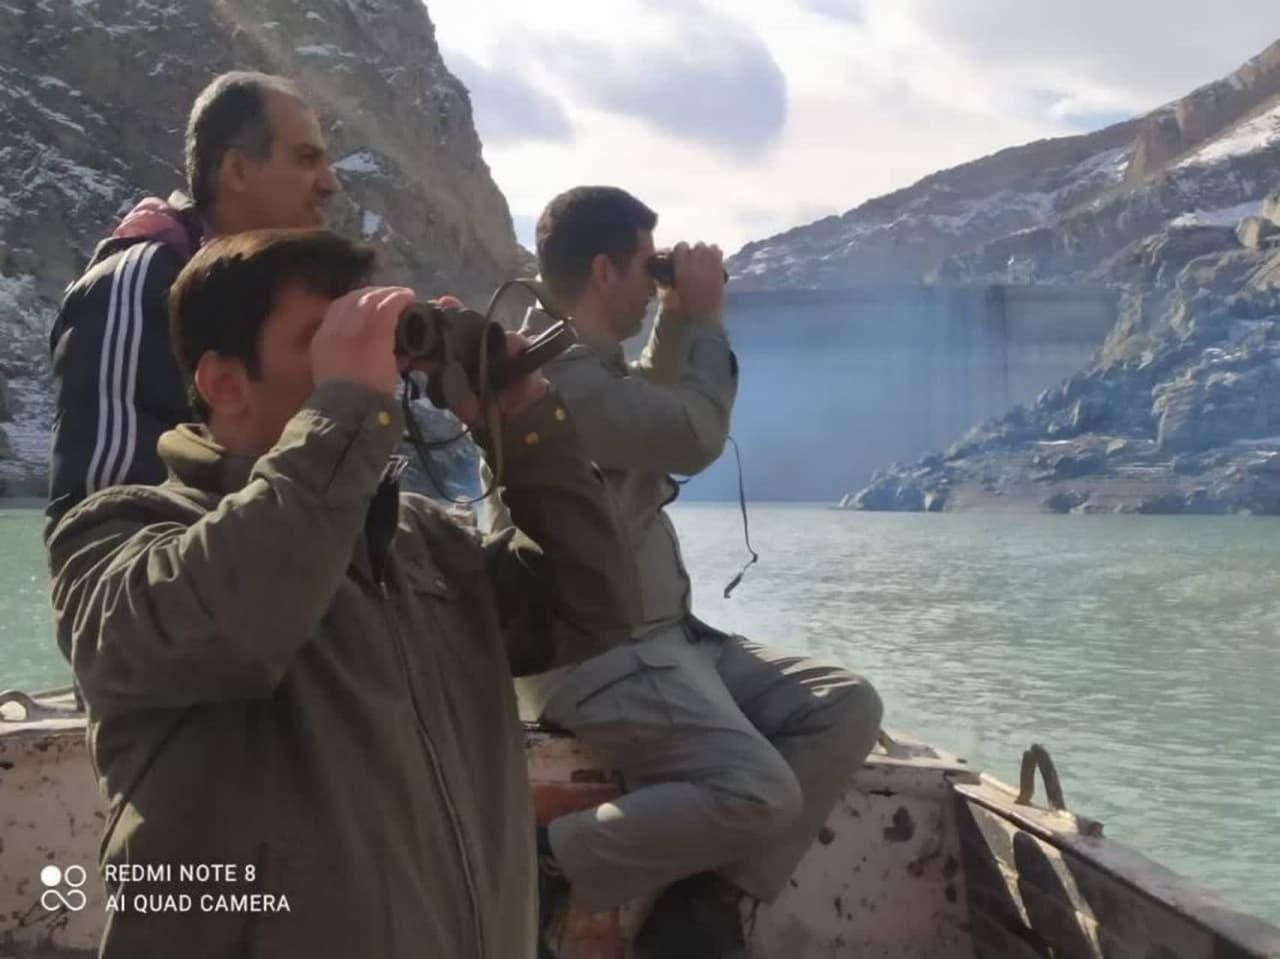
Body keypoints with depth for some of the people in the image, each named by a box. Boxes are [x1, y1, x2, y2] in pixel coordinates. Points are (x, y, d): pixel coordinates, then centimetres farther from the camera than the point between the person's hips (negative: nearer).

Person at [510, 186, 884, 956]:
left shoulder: (590, 363, 14)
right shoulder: (555, 373, -18)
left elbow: (656, 409, 33)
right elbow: (694, 436, -20)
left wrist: (677, 321, 16)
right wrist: (705, 318, -5)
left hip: (662, 635, 10)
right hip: (597, 653, -10)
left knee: (847, 707, -2)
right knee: (760, 796, -27)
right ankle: (543, 866, -11)